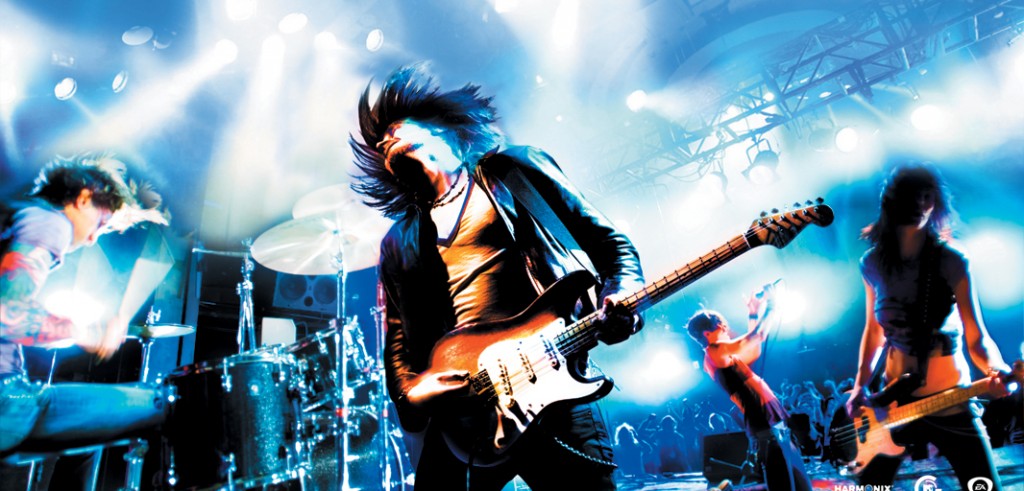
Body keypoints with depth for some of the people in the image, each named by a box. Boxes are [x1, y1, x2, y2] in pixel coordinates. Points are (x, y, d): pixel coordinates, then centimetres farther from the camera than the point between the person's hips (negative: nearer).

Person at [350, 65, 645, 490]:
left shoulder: (515, 168, 12)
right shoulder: (400, 244, 20)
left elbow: (606, 240, 9)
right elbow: (398, 338, 19)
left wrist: (622, 295, -10)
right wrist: (408, 389, -1)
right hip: (460, 399, 3)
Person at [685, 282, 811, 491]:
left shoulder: (724, 358, 18)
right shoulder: (715, 351, -10)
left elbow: (753, 350, 30)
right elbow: (759, 335, -5)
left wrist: (754, 314, 27)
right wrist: (771, 305, 11)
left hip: (774, 426, 10)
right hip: (767, 428, -10)